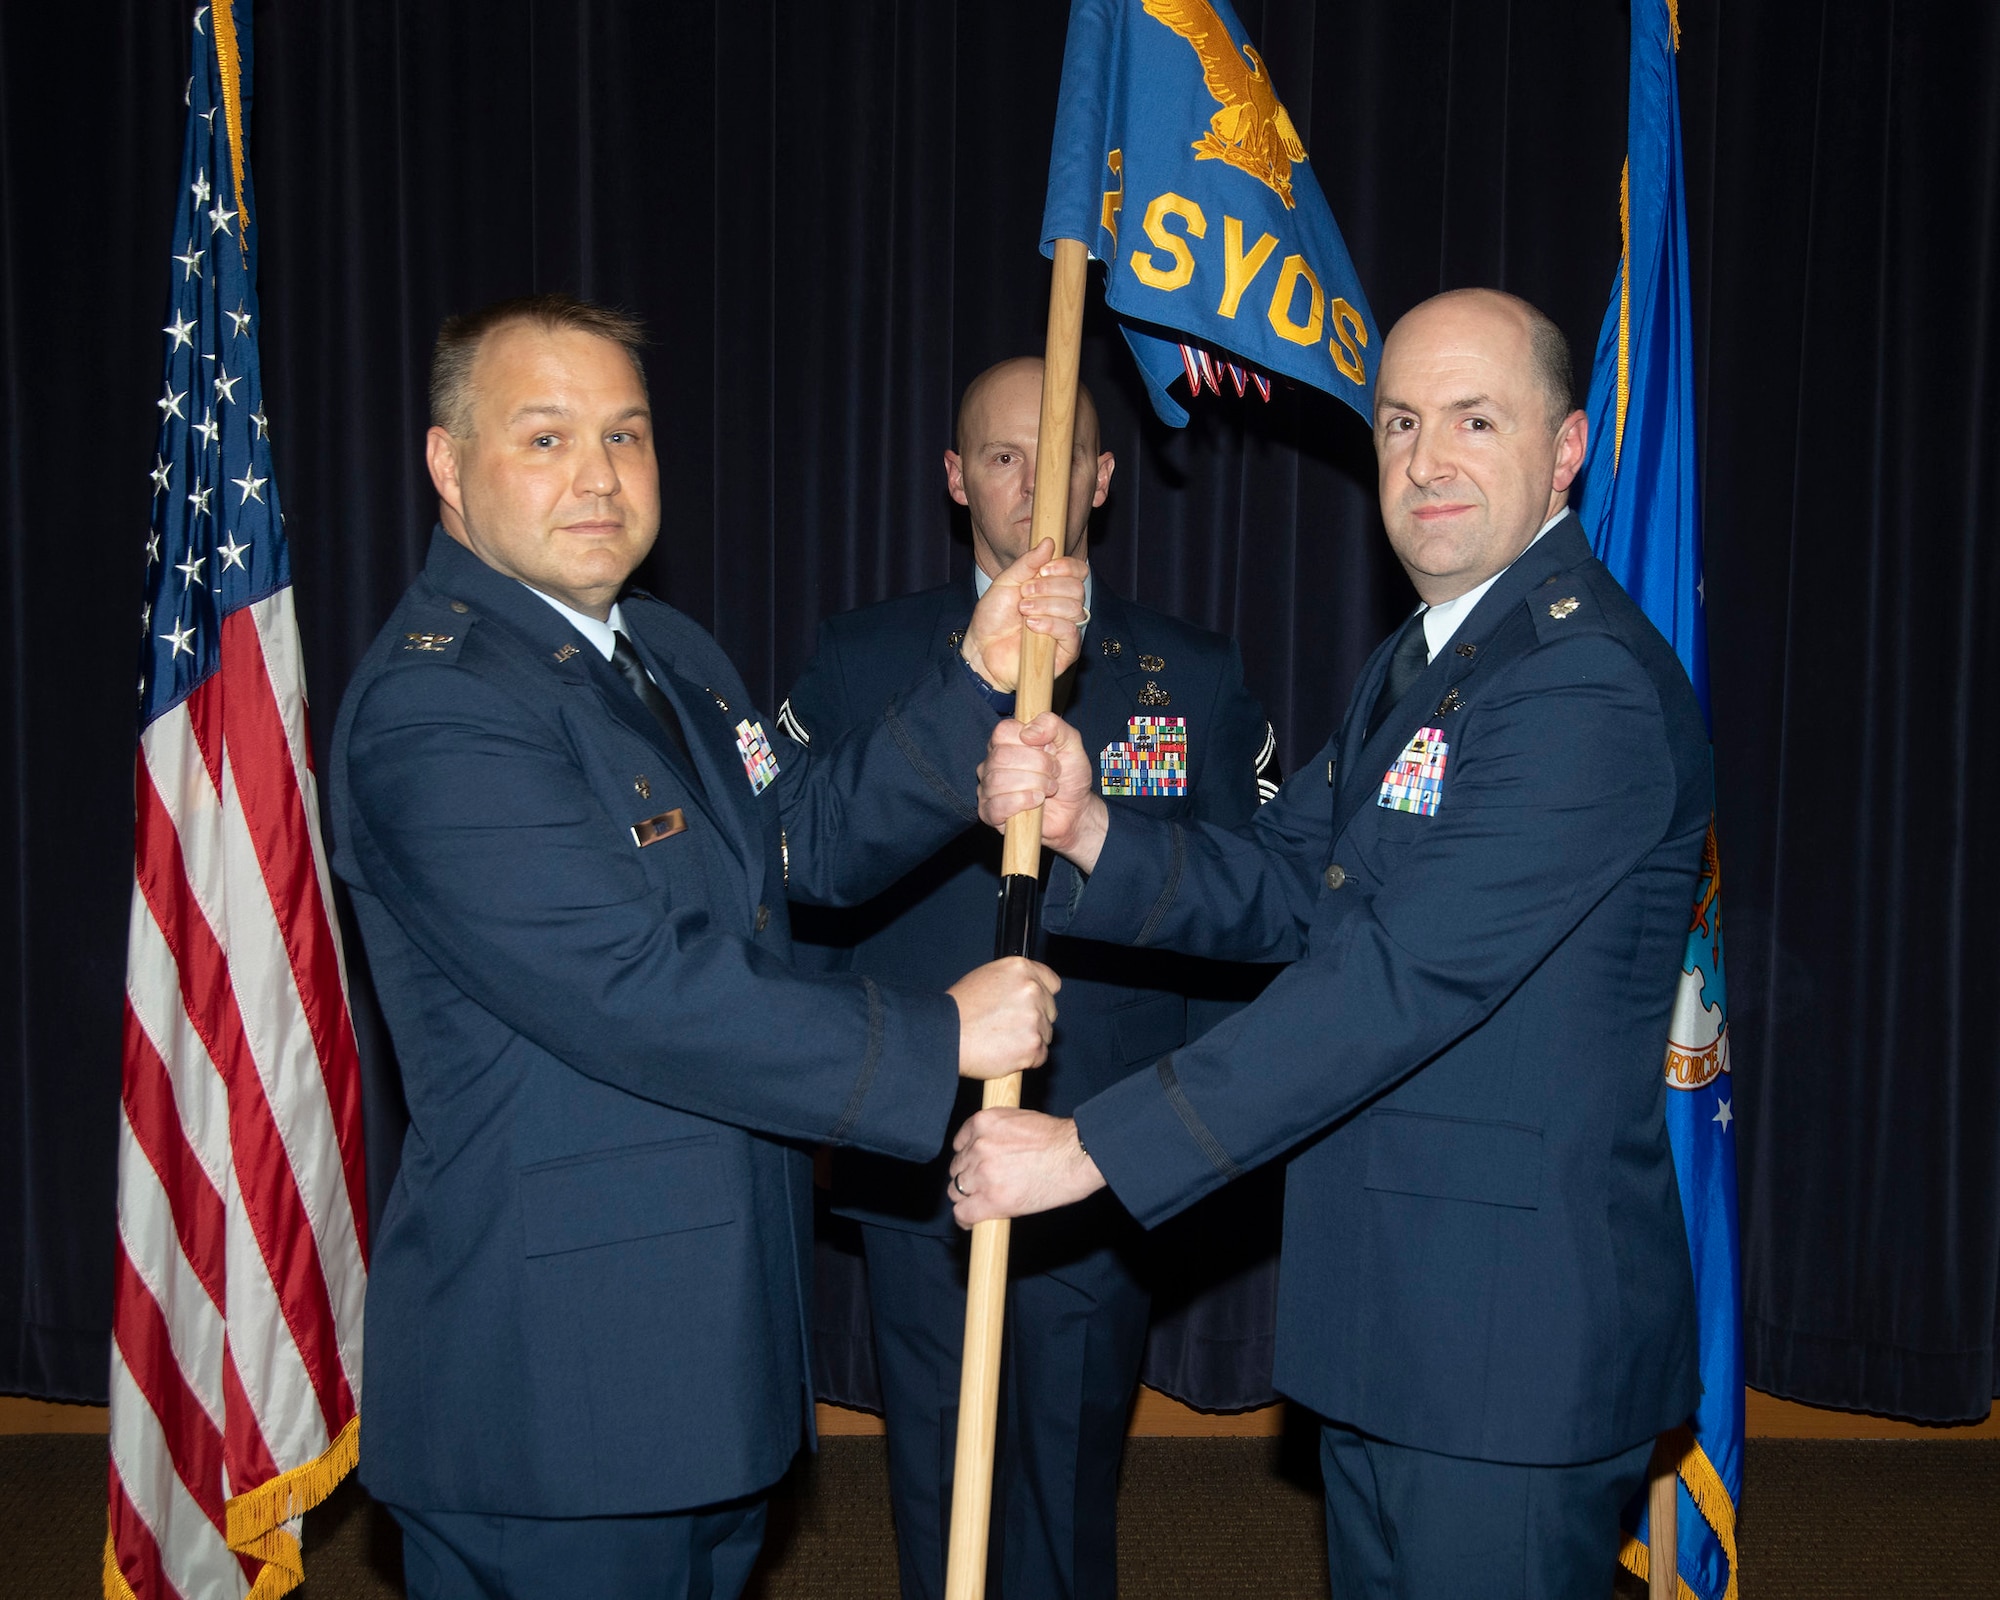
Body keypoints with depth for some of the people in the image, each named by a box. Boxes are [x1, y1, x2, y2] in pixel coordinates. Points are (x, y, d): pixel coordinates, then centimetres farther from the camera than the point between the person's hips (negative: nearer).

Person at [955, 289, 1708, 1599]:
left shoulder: (1588, 682, -20)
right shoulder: (1418, 662, 14)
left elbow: (1404, 975, -27)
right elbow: (1283, 889, 9)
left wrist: (1093, 1147, -25)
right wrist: (1087, 829, -11)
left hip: (1513, 1328, -9)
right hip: (1386, 1307, 9)